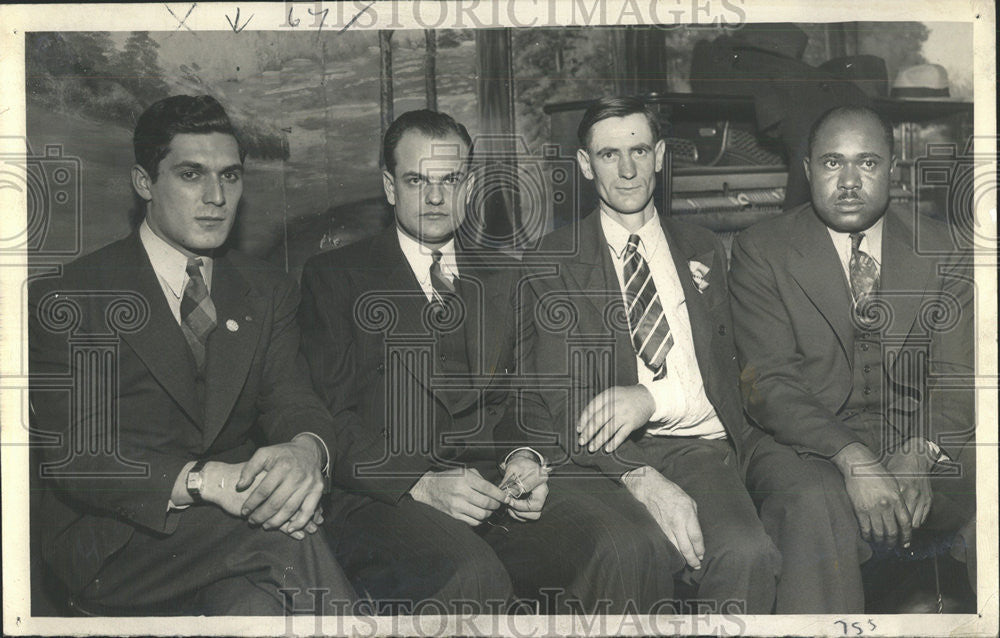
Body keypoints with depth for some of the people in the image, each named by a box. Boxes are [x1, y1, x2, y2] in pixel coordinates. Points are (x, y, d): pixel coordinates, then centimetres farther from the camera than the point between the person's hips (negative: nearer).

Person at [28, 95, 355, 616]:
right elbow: (71, 453, -11)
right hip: (110, 547, -3)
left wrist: (305, 450, -25)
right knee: (281, 540, -31)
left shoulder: (266, 292, 14)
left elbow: (295, 403, 2)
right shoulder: (68, 299, -1)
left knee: (255, 606, -33)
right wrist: (204, 480, -29)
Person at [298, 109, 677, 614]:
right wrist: (421, 485, -15)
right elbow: (325, 416, -1)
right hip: (384, 495, -4)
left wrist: (523, 457, -2)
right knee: (471, 577, -37)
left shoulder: (505, 278, 23)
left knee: (627, 549, -24)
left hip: (495, 485, 4)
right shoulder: (334, 276, 9)